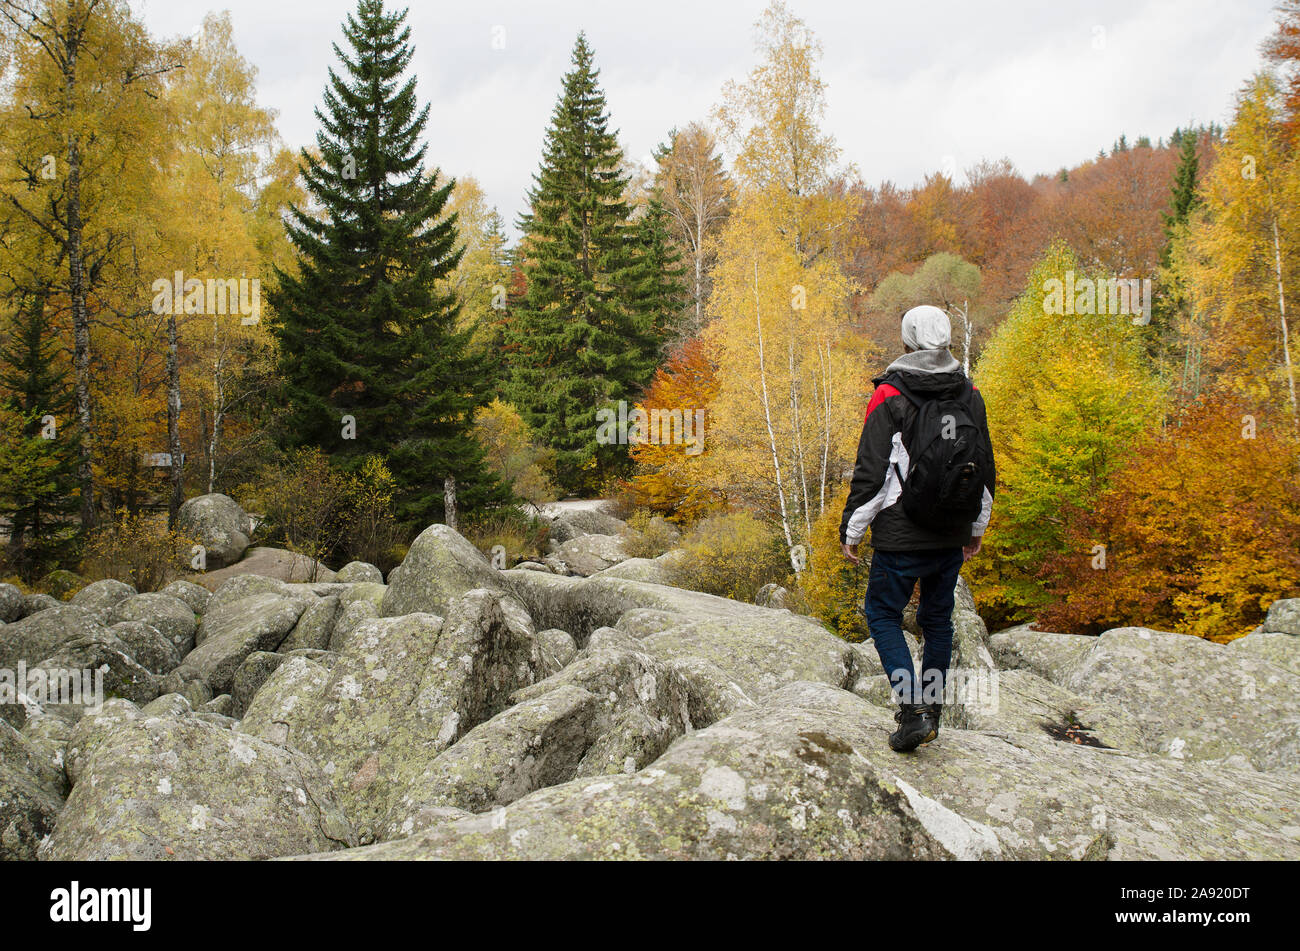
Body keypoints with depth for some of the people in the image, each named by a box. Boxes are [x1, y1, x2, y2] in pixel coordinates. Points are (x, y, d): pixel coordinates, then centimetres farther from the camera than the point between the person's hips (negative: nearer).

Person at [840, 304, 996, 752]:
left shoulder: (890, 397, -12)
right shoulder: (970, 396, 5)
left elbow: (871, 473, -13)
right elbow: (986, 470, 13)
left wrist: (851, 531, -3)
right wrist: (978, 527, 23)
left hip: (903, 536, -5)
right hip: (953, 537, 5)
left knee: (882, 614, 8)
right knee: (937, 619, 17)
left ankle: (912, 708, -5)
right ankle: (931, 708, 22)